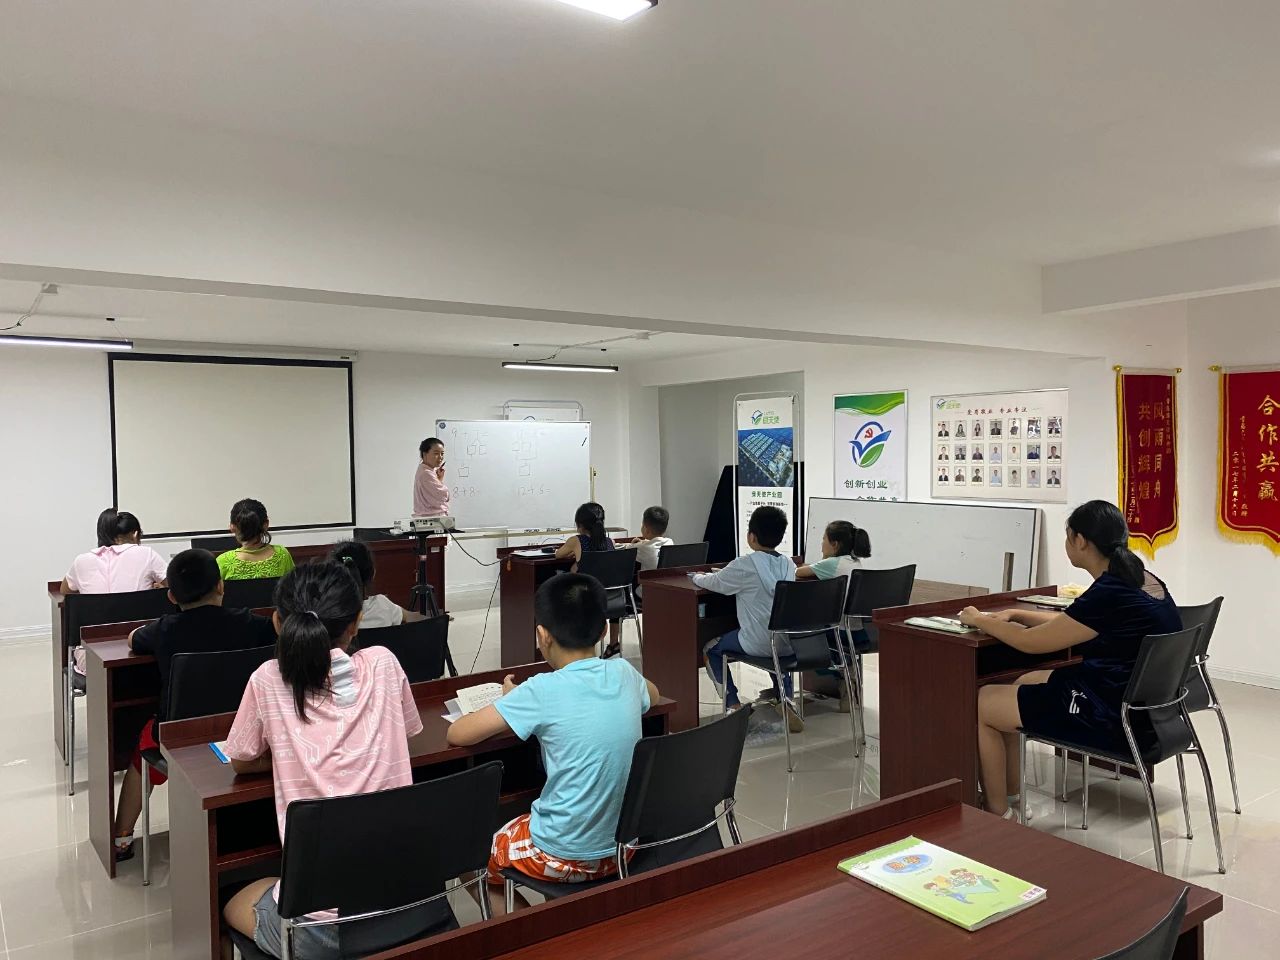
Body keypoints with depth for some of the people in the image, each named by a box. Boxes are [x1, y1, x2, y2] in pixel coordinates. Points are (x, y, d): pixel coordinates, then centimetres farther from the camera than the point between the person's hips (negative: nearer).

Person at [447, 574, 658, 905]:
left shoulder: (543, 691, -21)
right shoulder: (623, 673, -6)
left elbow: (456, 735, -15)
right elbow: (653, 695, 19)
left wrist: (514, 704, 2)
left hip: (565, 858, -5)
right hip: (625, 843, 6)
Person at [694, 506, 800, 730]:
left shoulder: (745, 565, -12)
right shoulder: (788, 564, 6)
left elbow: (715, 583, 2)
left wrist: (697, 577, 24)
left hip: (759, 644, -6)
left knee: (711, 649, 18)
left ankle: (734, 707, 9)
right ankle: (785, 704, 27)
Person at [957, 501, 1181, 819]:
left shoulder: (1109, 594, -24)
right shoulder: (1141, 579, 4)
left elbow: (1030, 642, -13)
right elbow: (1068, 624, 19)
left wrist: (979, 620, 1)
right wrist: (1015, 614, 16)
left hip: (1114, 719, -10)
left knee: (979, 704, 0)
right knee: (1024, 682, 26)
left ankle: (998, 815, 13)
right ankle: (1009, 794, 32)